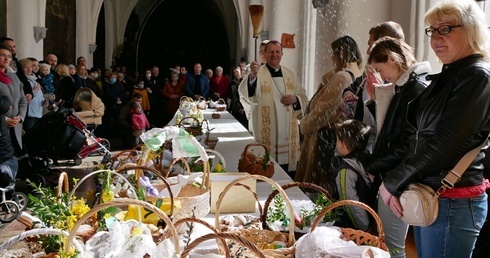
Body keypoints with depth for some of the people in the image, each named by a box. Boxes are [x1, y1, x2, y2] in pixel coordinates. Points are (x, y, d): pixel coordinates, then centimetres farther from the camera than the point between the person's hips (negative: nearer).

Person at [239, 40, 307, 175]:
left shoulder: (290, 74, 11)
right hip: (265, 132, -5)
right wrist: (252, 75, -45)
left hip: (288, 132, 5)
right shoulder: (257, 73, -7)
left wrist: (295, 99, -6)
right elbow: (245, 93, -26)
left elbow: (303, 97, 17)